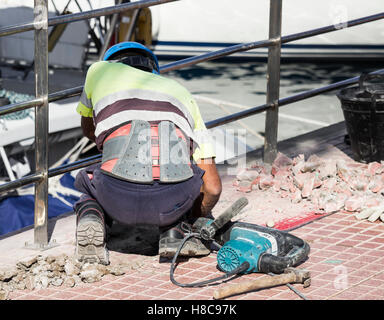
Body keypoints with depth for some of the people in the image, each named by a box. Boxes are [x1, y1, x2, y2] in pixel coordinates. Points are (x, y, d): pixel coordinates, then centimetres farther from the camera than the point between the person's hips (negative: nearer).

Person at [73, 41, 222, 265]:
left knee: (87, 179, 37)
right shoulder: (181, 92, 32)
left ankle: (90, 216, 5)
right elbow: (212, 186, 27)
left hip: (120, 198, -1)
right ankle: (175, 231, 14)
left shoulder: (100, 69, 30)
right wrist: (193, 221, 46)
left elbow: (89, 131, 49)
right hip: (173, 201, 1)